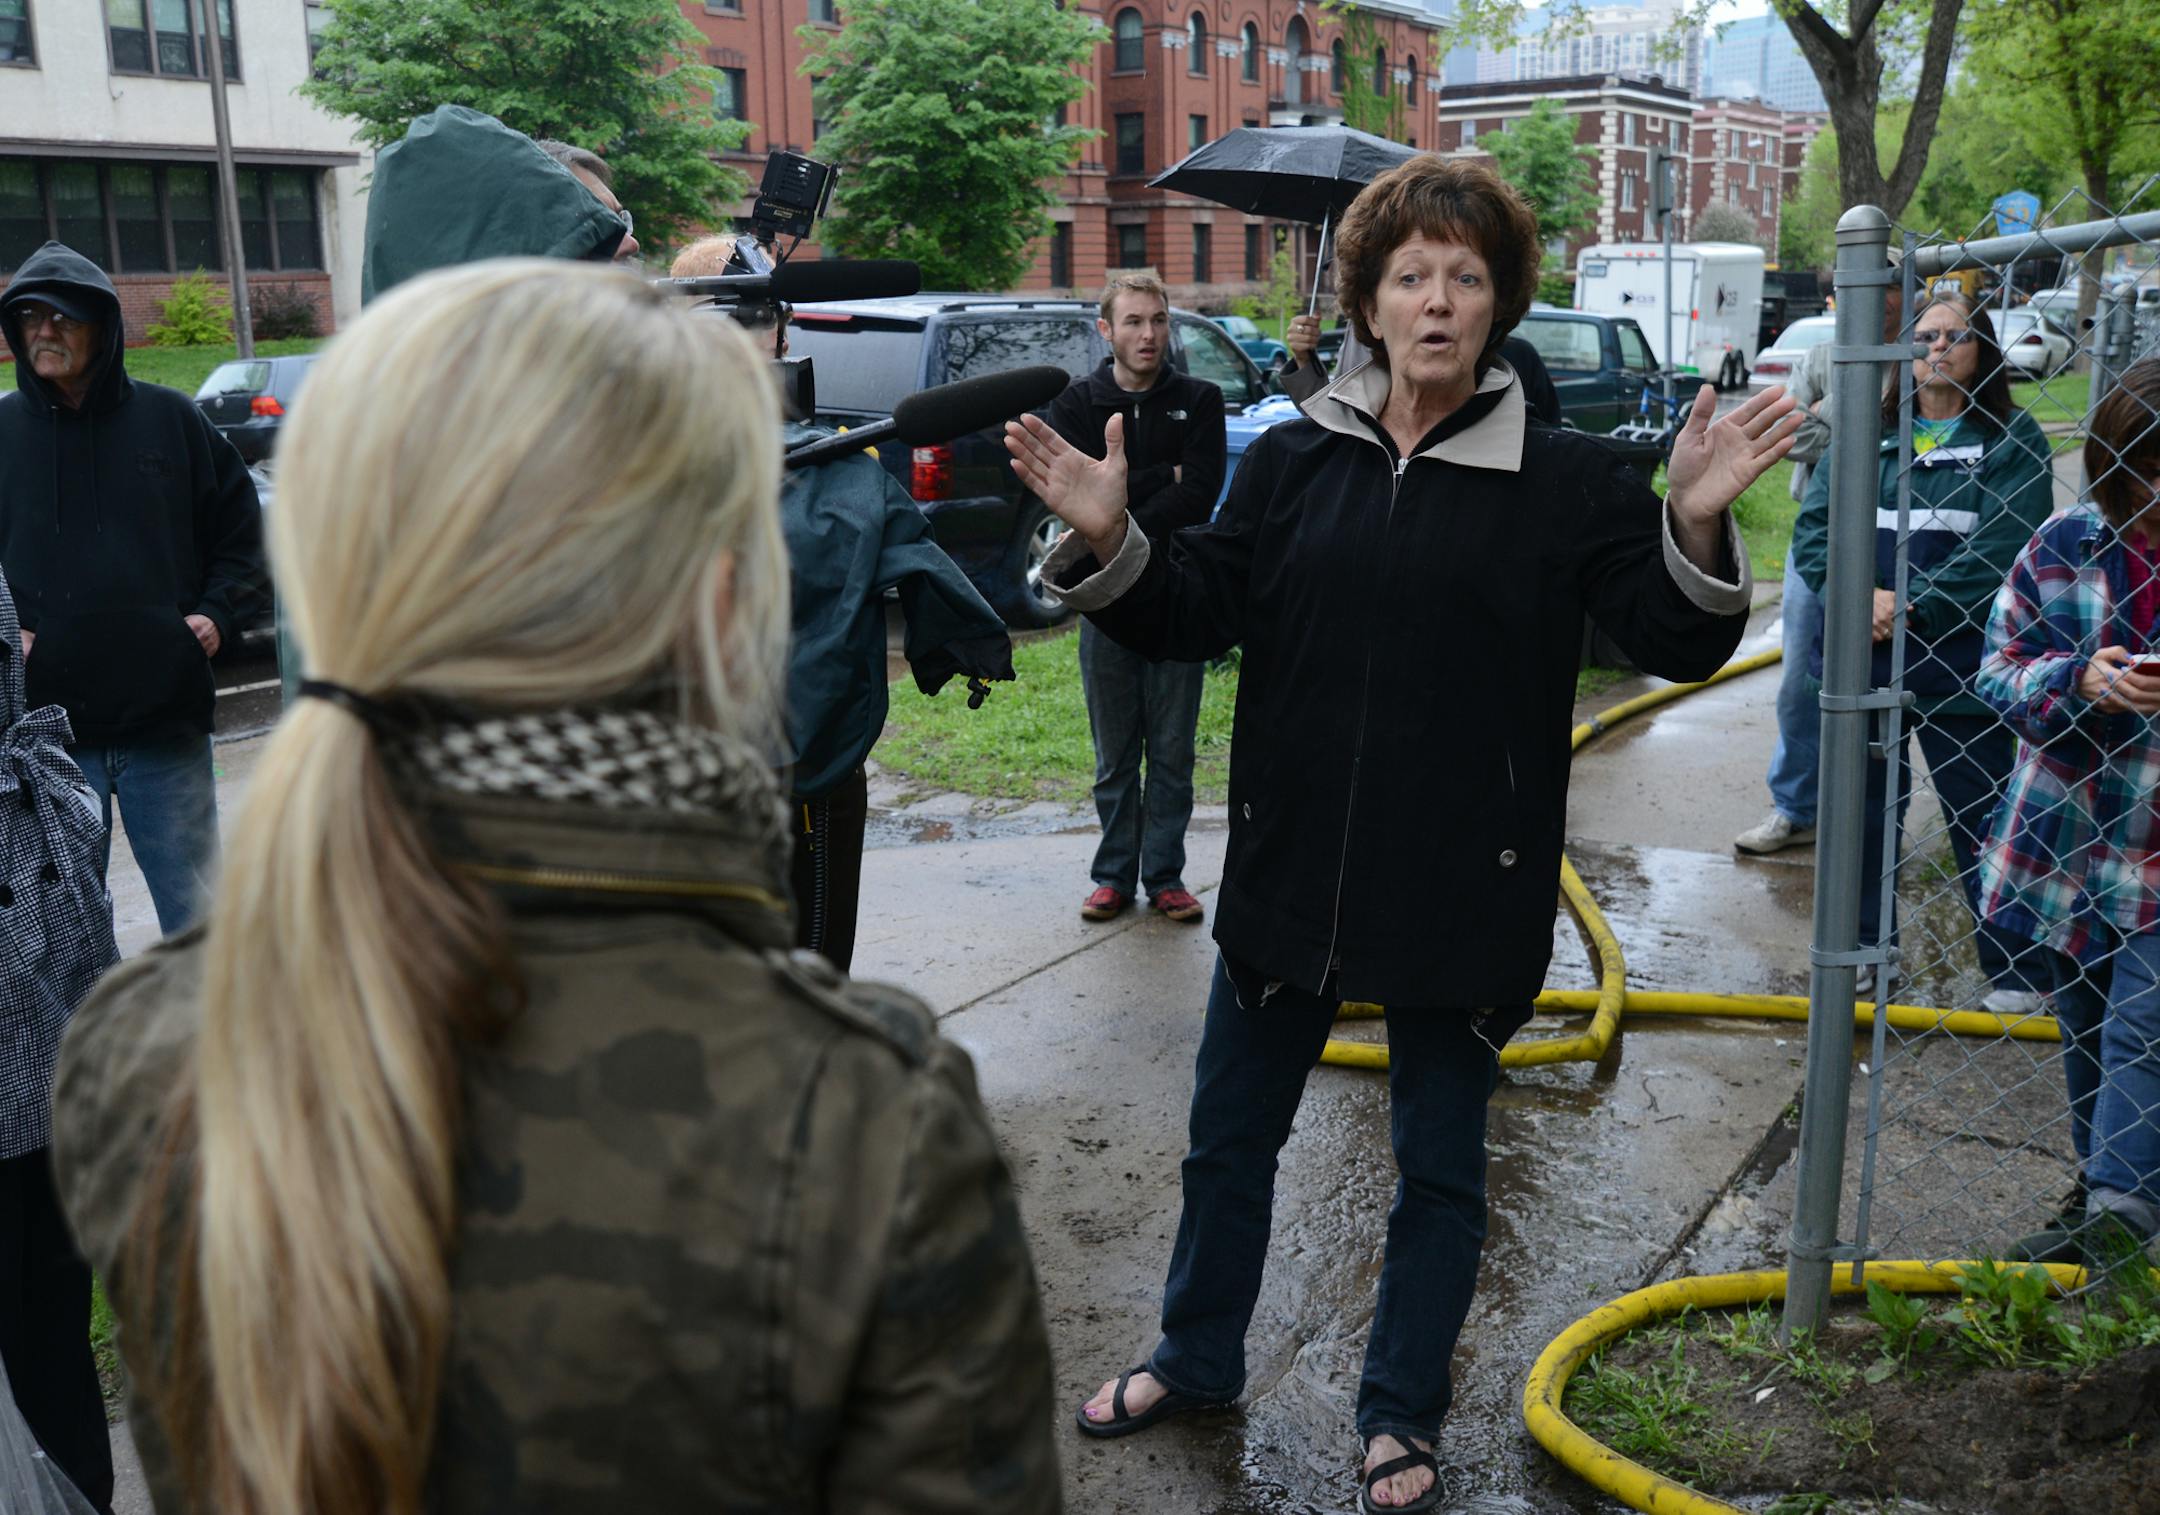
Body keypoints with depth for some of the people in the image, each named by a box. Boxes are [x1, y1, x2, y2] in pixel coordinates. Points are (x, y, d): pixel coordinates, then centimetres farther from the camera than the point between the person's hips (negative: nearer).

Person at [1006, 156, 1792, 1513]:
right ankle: (1198, 1356, 42)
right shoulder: (1294, 462, 2)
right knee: (1230, 1137, 18)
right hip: (1289, 877, 3)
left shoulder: (1566, 481, -6)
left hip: (1463, 893, -3)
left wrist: (1697, 527, -27)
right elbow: (1195, 614, 4)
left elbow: (1681, 642, -8)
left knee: (1441, 1167, 13)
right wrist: (1109, 540, -14)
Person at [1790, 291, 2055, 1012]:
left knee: (1982, 820, 3)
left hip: (1960, 672, -4)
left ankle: (2017, 969, 17)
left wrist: (1910, 607, -19)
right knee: (1864, 809, 14)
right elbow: (1812, 525, 0)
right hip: (1861, 662, 4)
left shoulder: (2011, 440, -1)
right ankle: (1866, 946, 30)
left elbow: (2001, 548, -13)